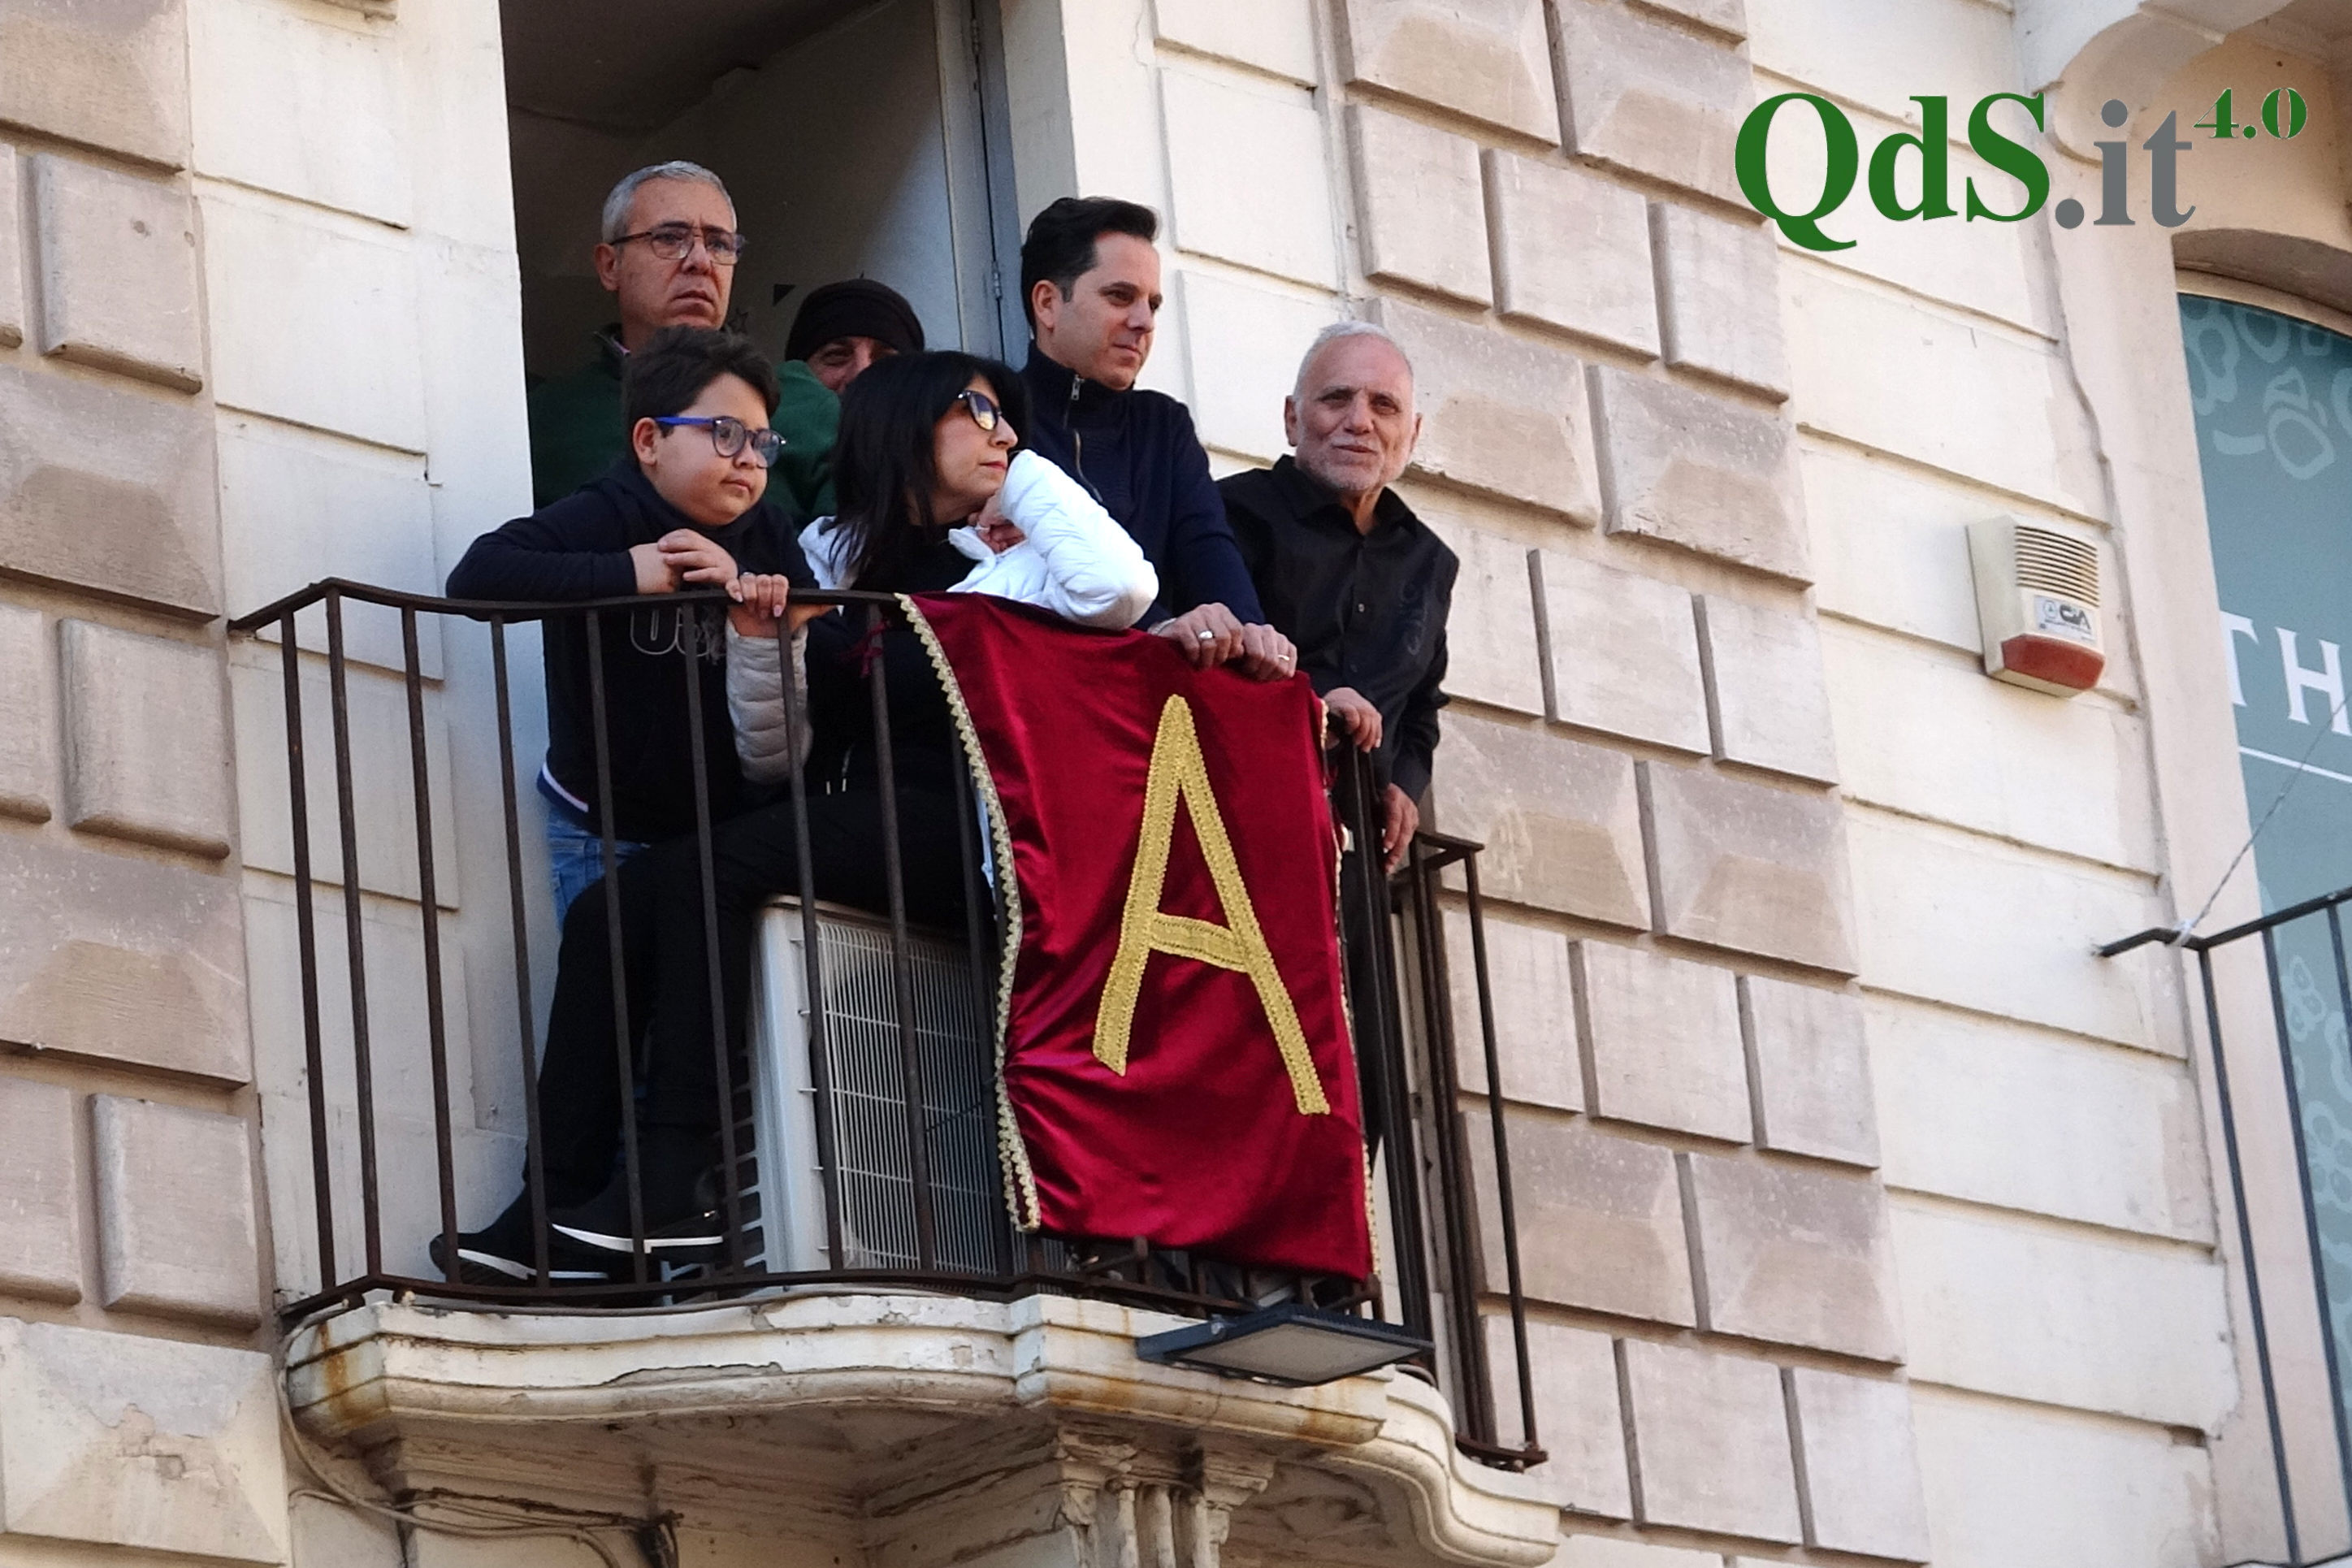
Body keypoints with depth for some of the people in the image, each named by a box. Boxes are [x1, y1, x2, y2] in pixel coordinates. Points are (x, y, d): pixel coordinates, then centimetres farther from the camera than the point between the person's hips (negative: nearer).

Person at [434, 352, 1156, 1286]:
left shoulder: (1007, 561, 7)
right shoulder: (829, 558, 20)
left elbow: (1120, 591, -17)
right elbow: (778, 755, 18)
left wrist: (1031, 477, 0)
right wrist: (758, 645, -2)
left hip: (948, 843, -6)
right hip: (837, 825, 6)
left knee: (704, 874, -27)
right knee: (609, 915, -14)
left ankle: (673, 1190, -30)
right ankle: (559, 1209, -21)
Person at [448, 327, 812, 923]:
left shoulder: (767, 532, 5)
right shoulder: (604, 517, -11)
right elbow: (475, 576, -26)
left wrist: (743, 583, -21)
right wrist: (623, 572, -27)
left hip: (728, 829, 4)